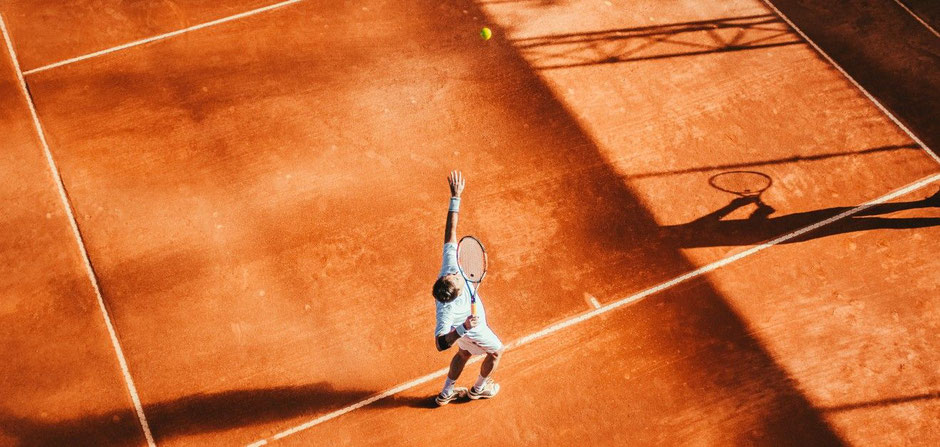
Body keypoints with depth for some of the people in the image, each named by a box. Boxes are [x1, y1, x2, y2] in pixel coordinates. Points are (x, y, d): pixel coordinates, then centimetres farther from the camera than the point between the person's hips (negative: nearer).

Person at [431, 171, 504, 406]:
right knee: (496, 351, 23)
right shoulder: (446, 310, -51)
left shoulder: (450, 267, -40)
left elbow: (451, 233, -38)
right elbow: (441, 343, -52)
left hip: (466, 324, 6)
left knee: (464, 353, 31)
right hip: (473, 330, -6)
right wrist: (463, 329, -66)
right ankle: (478, 389, 50)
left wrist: (456, 197, -41)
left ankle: (446, 393, 52)